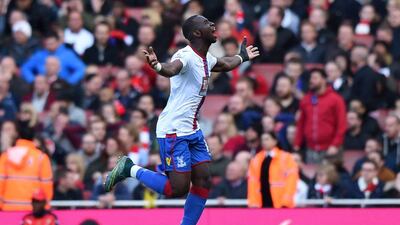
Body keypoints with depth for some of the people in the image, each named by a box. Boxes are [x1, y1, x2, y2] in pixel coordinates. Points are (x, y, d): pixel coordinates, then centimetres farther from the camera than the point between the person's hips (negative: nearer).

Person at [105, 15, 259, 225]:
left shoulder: (206, 59, 9)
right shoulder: (187, 56, -20)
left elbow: (225, 64, 35)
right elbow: (172, 69, -44)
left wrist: (242, 57, 51)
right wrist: (157, 66, -66)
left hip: (192, 130, 9)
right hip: (173, 130, -9)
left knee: (203, 182, 2)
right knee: (178, 188, -10)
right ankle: (131, 169, 8)